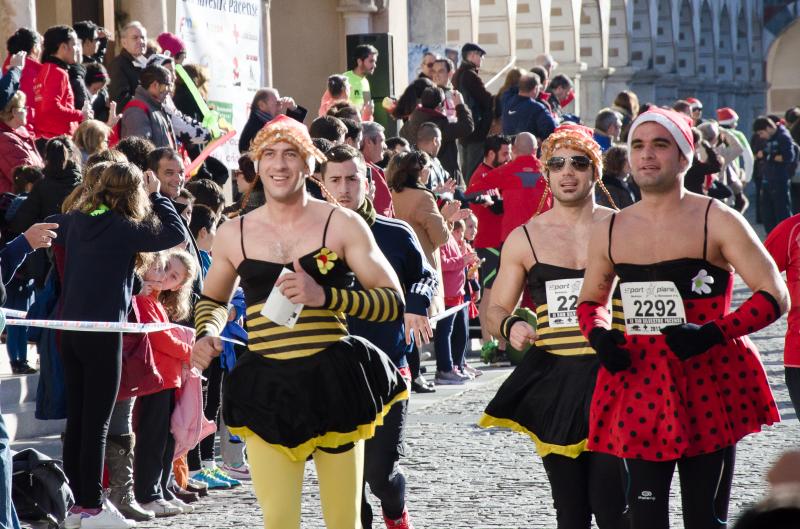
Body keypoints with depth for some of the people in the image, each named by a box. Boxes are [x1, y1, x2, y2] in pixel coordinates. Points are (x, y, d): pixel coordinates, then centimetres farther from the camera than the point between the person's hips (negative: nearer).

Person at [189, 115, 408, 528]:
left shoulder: (342, 224, 2)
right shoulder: (234, 234, 10)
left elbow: (394, 302, -2)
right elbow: (213, 300, 28)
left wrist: (323, 296, -16)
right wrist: (206, 336, 5)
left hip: (333, 382, -1)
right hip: (267, 388, 1)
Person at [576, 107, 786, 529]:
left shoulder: (715, 221, -3)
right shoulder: (610, 230, 9)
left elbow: (774, 297, -6)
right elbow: (591, 300, 25)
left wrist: (714, 334, -20)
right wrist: (599, 335, 1)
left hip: (709, 386, -3)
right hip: (640, 387, 3)